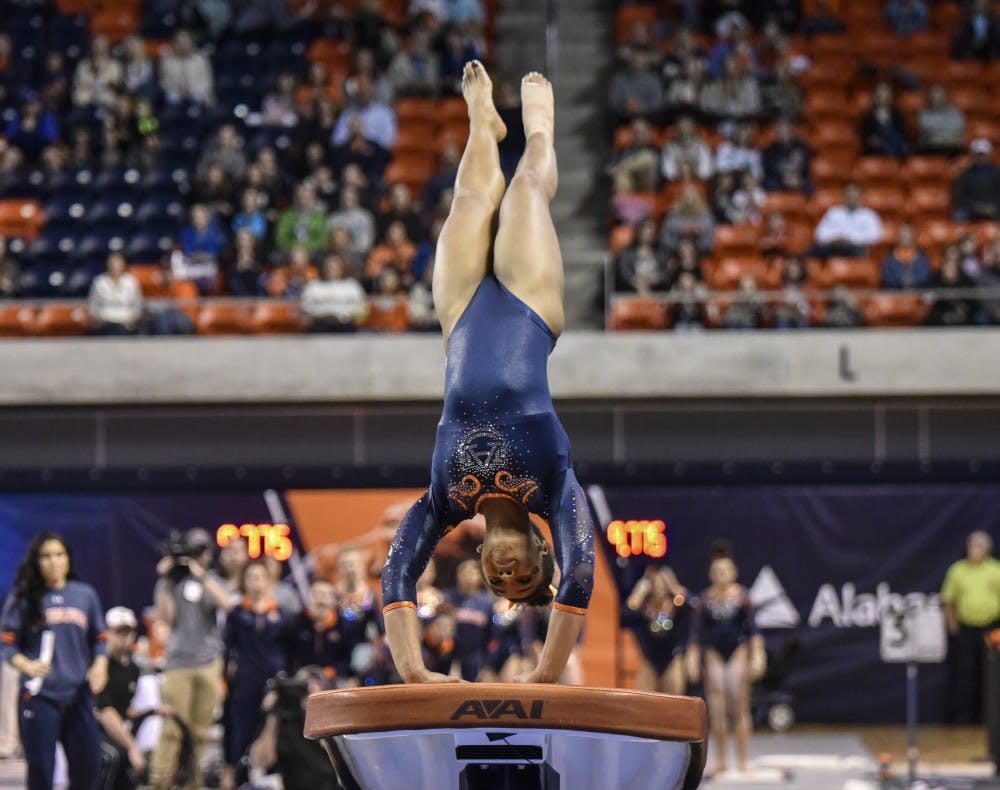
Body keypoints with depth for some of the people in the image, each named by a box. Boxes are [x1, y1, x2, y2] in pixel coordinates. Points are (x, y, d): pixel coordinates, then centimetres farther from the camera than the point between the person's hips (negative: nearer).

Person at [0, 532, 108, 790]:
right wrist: (27, 666, -22)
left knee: (87, 768, 5)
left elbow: (98, 640, 15)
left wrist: (99, 666, -5)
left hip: (79, 694, 3)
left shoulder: (85, 594, 8)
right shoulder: (23, 599, 0)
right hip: (40, 696, -3)